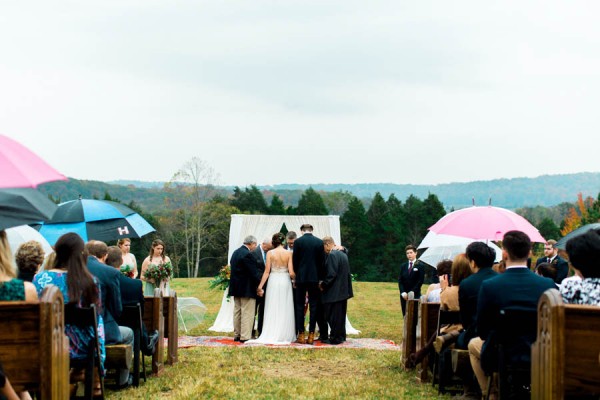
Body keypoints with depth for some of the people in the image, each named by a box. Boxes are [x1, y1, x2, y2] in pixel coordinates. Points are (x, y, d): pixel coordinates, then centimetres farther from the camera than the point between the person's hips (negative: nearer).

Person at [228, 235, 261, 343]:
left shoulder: (235, 253, 11)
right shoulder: (248, 255, -18)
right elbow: (254, 272, -19)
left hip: (236, 287, 9)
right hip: (247, 289, -9)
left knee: (237, 311, 14)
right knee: (247, 313, -4)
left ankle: (237, 335, 20)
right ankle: (245, 336, -4)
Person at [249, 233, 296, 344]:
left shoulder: (270, 253, -3)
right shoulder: (288, 253, -4)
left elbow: (266, 272, -4)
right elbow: (291, 273, -8)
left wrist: (260, 286, 1)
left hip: (273, 281, 0)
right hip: (285, 282, 0)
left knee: (272, 310, 6)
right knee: (285, 310, 8)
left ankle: (270, 336, 3)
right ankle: (284, 335, 8)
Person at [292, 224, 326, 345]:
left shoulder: (298, 241, -5)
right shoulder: (320, 242, 1)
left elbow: (295, 261, -2)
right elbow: (322, 261, 3)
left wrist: (296, 275, 10)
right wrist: (319, 277, 10)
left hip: (301, 278, -2)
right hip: (315, 278, 2)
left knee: (299, 306, 5)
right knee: (314, 306, 5)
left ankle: (301, 334, 4)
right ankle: (311, 335, 4)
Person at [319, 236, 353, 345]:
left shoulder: (331, 255, -18)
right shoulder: (342, 254, 12)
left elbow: (331, 274, -24)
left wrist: (323, 284, -9)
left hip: (334, 291, -10)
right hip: (343, 290, 10)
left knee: (333, 316, -1)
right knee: (341, 315, 17)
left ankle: (335, 338, 4)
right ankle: (341, 336, 25)